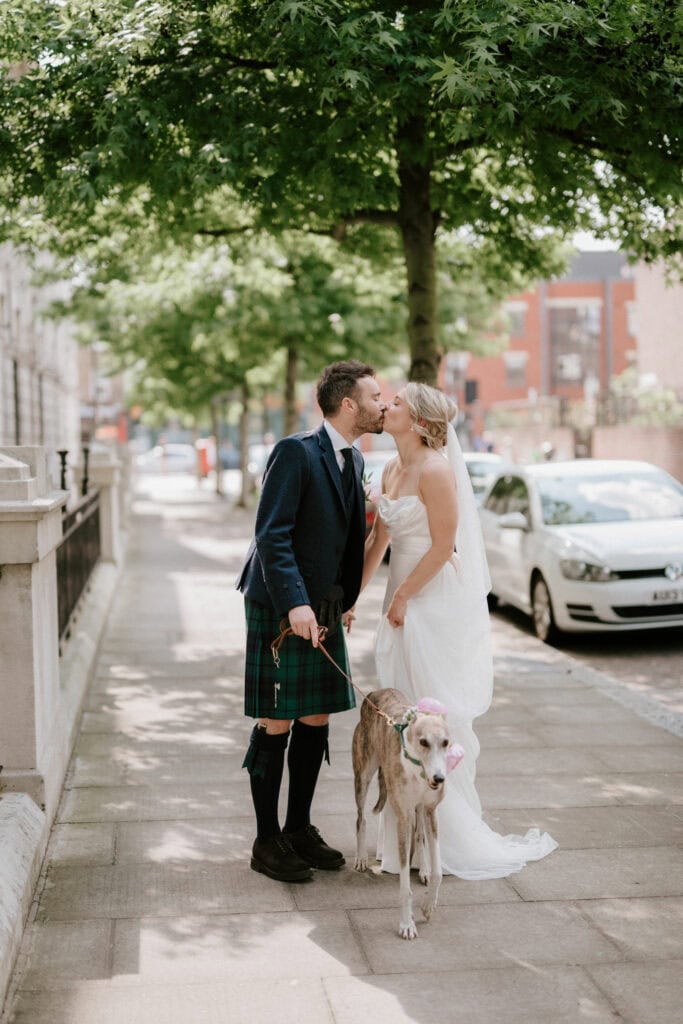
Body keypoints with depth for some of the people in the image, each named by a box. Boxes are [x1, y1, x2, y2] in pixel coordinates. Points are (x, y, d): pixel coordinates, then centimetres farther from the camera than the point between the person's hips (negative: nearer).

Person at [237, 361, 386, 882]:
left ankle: (300, 829, 25)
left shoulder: (354, 459, 11)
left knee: (316, 721, 12)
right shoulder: (295, 452, -15)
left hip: (322, 609, 8)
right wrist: (295, 603, -29)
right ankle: (267, 841, 12)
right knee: (275, 726, 0)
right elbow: (272, 535, -21)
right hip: (279, 609, -8)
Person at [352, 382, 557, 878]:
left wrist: (403, 595, -10)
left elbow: (443, 547, -17)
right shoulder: (392, 470, 10)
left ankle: (452, 835, 13)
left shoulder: (435, 470, -16)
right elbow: (378, 539, 14)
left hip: (437, 604, -9)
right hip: (406, 601, 9)